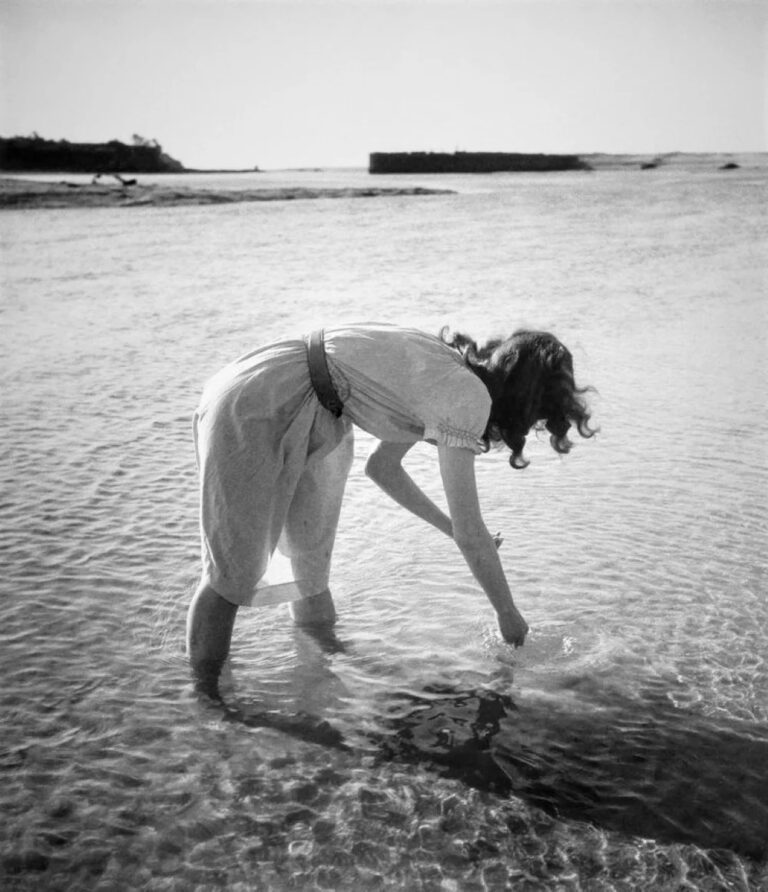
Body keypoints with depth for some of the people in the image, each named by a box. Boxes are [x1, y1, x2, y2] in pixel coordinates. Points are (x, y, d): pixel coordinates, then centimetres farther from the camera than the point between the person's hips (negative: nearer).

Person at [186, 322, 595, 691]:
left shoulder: (445, 378, 9)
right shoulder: (468, 397, -17)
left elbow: (382, 467, 20)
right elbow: (471, 533, -14)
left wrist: (452, 528, 20)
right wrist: (508, 613, 1)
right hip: (248, 411, -9)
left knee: (311, 566, 15)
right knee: (235, 572, 0)